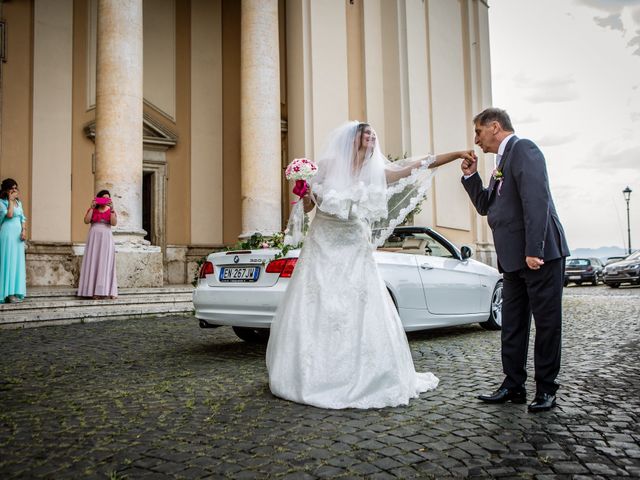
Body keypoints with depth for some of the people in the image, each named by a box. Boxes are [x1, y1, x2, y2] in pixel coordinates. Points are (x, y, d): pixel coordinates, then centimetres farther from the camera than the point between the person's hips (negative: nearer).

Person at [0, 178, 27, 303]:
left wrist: (24, 230, -1)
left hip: (18, 234, 7)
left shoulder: (18, 202, 15)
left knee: (18, 262, 6)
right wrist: (10, 200, -10)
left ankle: (15, 292, 10)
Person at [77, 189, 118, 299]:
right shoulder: (92, 209, 10)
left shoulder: (111, 210, 9)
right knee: (93, 263, -4)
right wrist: (92, 207, -9)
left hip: (106, 239, 0)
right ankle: (93, 290, -5)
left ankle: (105, 291, -8)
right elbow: (86, 221, -6)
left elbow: (114, 223, -7)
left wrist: (112, 209, -15)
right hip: (93, 239, 0)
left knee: (105, 264, -5)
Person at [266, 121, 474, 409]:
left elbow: (420, 165, 3)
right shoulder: (328, 166, 0)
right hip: (322, 250, -1)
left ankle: (359, 377, 10)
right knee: (314, 313, 3)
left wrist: (457, 154, 0)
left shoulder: (376, 172, 6)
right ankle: (308, 376, 18)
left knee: (361, 315, -3)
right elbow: (307, 206, 5)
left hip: (355, 254, 2)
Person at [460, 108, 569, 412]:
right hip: (514, 260, 9)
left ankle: (546, 390, 11)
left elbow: (536, 200, -19)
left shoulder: (523, 149, -8)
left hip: (540, 254, -9)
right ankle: (513, 386, 18)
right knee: (512, 325, 10)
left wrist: (535, 250, -24)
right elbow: (486, 206, 22)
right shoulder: (503, 160, 20)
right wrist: (470, 176, 10)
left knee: (547, 322, 2)